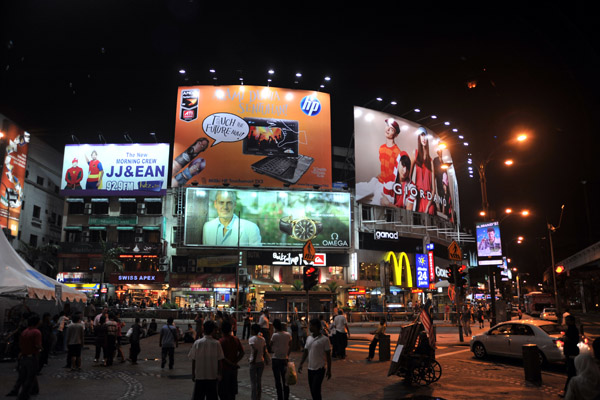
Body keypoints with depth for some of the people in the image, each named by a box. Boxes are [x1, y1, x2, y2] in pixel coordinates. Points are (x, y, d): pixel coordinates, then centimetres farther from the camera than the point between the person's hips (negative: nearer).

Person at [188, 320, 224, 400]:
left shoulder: (197, 343, -7)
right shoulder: (216, 343, -9)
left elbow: (193, 360, -2)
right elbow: (220, 361, -5)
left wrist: (193, 374, 9)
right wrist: (220, 374, 6)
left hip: (199, 376, 1)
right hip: (212, 376, 0)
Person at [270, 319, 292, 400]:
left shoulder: (275, 335, -15)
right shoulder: (288, 335, -3)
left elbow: (271, 346, -5)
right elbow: (290, 347, 5)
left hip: (276, 359, -4)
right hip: (285, 359, 4)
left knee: (278, 380, 6)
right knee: (285, 379, 14)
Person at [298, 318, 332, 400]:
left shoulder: (324, 340, -10)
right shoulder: (308, 338, 8)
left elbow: (328, 355, -8)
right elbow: (305, 352, 15)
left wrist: (329, 370, -8)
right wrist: (301, 364, 7)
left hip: (319, 369, -6)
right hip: (310, 369, 6)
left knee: (315, 390, -10)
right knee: (312, 391, 11)